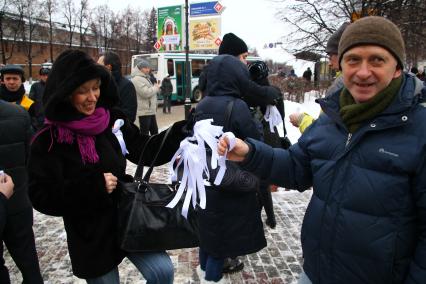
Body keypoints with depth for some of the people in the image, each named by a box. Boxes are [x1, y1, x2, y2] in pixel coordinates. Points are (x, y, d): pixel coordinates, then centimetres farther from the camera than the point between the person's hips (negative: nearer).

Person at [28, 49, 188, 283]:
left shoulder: (112, 119, -3)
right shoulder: (48, 140, -12)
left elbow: (147, 152, 0)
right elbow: (42, 197, -15)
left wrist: (182, 131, -12)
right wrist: (93, 186, -24)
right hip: (89, 235, -2)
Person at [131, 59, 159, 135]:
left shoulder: (145, 77, 19)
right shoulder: (137, 79, -14)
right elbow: (146, 93, -24)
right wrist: (156, 87, -9)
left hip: (150, 110, 10)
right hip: (144, 111, -10)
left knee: (154, 131, 17)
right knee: (144, 133, -7)